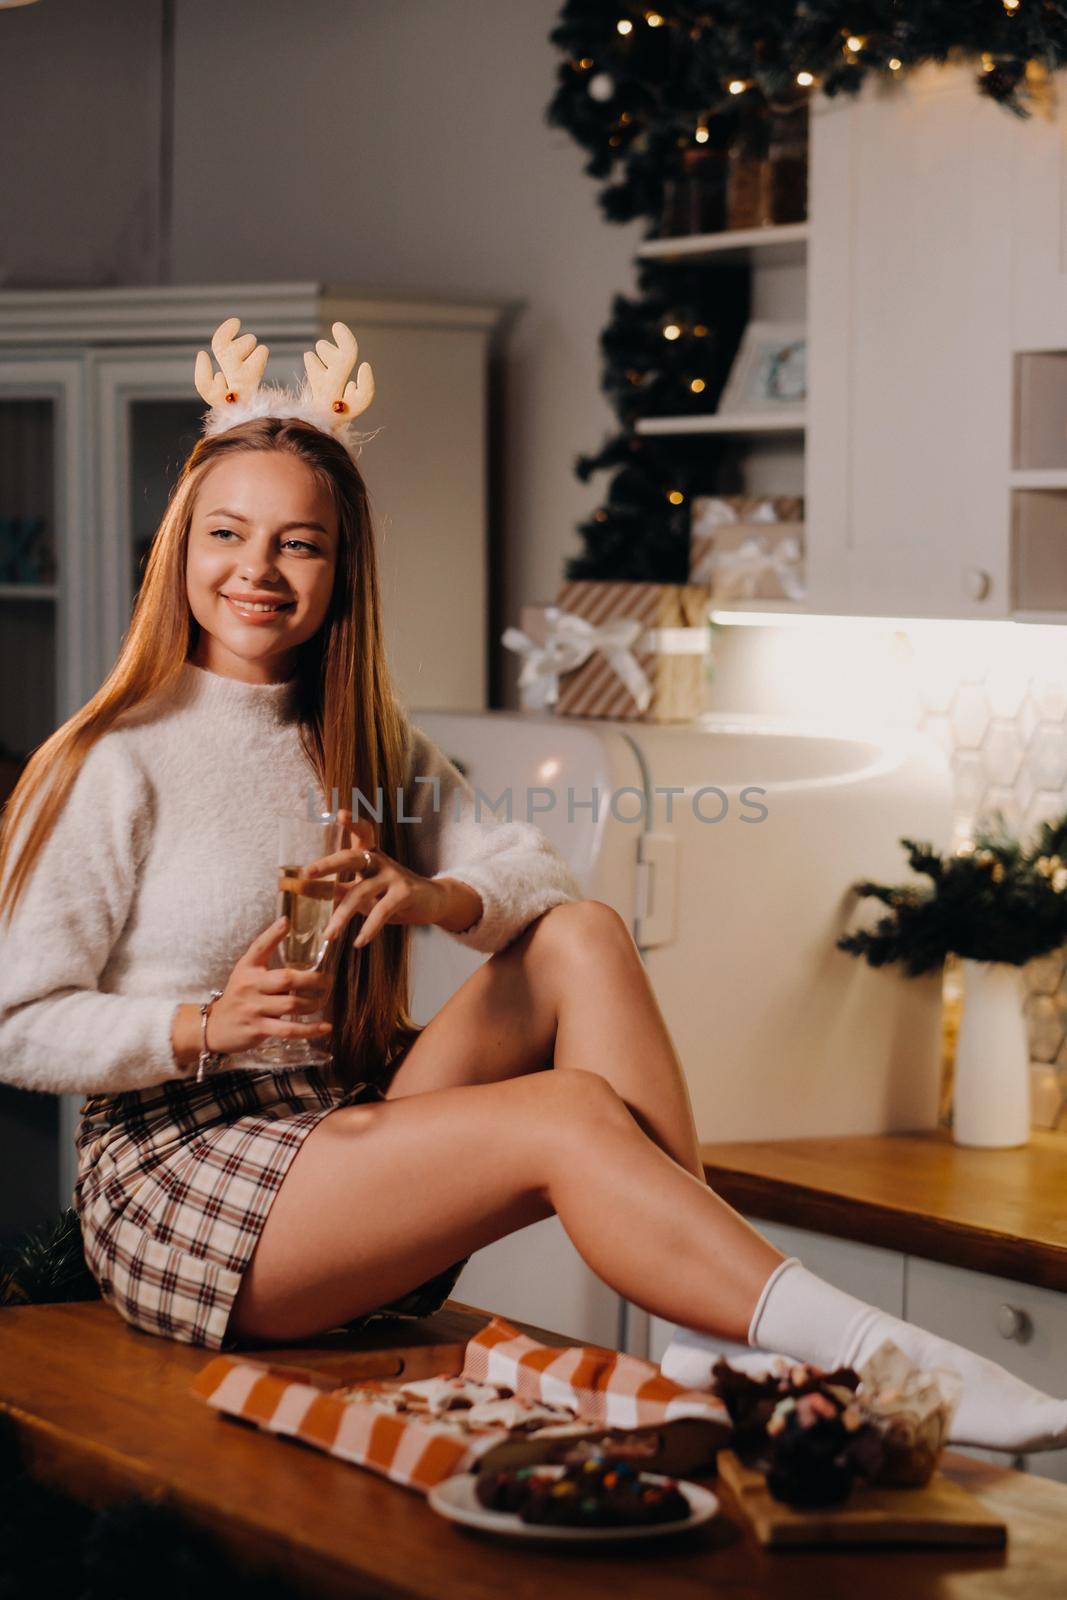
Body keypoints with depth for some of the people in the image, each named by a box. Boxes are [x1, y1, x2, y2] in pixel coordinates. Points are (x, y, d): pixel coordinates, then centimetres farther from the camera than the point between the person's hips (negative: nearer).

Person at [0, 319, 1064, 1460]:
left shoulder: (364, 747, 13)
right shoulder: (114, 766, -8)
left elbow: (535, 874, 1)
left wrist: (433, 898, -21)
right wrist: (204, 1027, -25)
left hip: (348, 1127, 7)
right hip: (180, 1175, -7)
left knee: (580, 938, -12)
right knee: (573, 1111, -25)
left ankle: (712, 1323, -21)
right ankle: (872, 1359, -33)